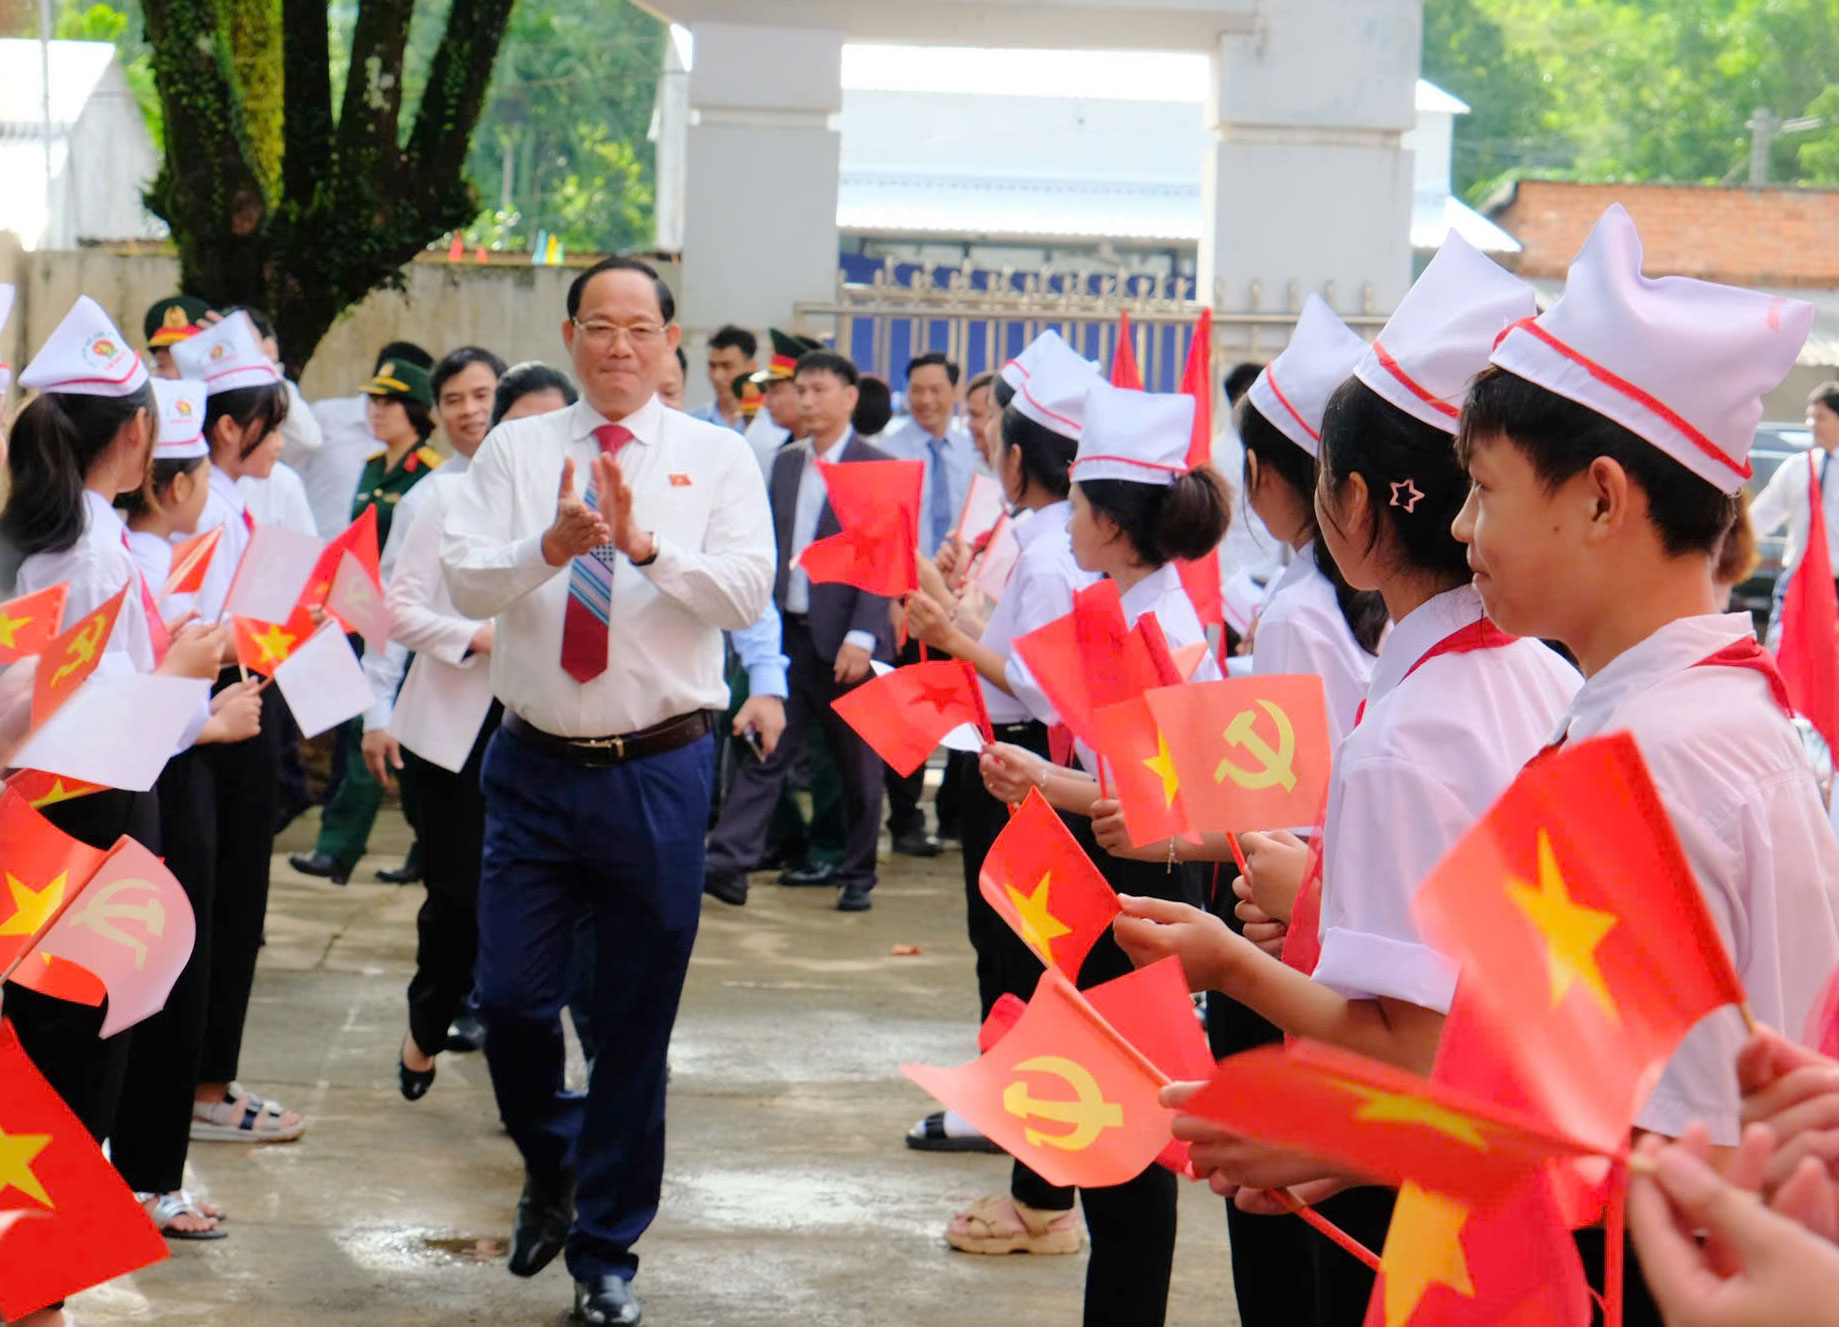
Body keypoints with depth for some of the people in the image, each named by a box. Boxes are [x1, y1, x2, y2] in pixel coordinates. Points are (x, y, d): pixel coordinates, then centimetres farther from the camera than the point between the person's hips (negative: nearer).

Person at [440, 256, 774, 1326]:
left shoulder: (716, 457, 2)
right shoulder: (517, 450, 5)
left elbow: (749, 593, -12)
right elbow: (467, 582, -8)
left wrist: (647, 546, -28)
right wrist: (550, 547, -28)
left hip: (658, 768, -1)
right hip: (536, 765, 1)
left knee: (638, 1021, 6)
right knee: (512, 999, -1)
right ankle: (552, 1171, 30)